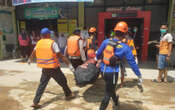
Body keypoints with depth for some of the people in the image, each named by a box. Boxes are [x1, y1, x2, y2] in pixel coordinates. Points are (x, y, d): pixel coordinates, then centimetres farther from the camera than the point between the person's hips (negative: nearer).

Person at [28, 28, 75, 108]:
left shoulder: (38, 43, 5)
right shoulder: (52, 43, -12)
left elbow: (33, 53, 22)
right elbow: (60, 56, -16)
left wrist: (30, 59, 41)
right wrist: (69, 64, -12)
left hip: (44, 68, 5)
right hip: (54, 68, -5)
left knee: (42, 85, 15)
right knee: (63, 81, 14)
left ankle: (35, 102, 16)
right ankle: (68, 95, 32)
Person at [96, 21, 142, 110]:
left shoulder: (106, 41, -5)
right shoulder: (125, 48, -14)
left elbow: (98, 54, 6)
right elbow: (132, 63, -9)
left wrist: (97, 58, 31)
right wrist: (139, 76, 3)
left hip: (103, 71, 6)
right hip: (112, 73, -5)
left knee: (110, 87, 31)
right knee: (107, 94, 11)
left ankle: (115, 101, 58)